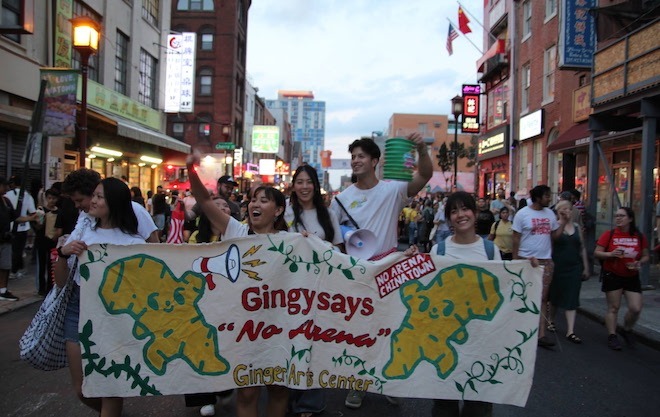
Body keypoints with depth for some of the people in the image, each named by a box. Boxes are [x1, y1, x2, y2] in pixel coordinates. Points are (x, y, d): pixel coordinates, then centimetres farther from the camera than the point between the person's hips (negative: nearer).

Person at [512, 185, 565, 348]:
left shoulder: (550, 213, 6)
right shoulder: (522, 214, -8)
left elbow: (554, 236, 9)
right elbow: (516, 238, -6)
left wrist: (563, 222, -4)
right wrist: (515, 260, -7)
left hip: (546, 260, 4)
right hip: (526, 260, -4)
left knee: (542, 298, 4)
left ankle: (541, 334, 5)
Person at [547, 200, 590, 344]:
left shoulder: (577, 227, 9)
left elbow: (582, 248, 13)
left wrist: (585, 267, 12)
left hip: (574, 267, 3)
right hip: (558, 266, -3)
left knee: (571, 299, -1)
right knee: (555, 296, 12)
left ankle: (570, 331, -1)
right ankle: (551, 321, 35)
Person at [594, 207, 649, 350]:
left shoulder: (639, 237, 2)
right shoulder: (609, 234, -5)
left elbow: (645, 256, 11)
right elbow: (597, 253, -4)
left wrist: (639, 263, -10)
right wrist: (610, 254, -21)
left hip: (632, 277, 3)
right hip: (612, 276, -2)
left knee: (636, 308, -2)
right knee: (613, 308, 2)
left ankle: (626, 330, 24)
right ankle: (612, 336, 13)